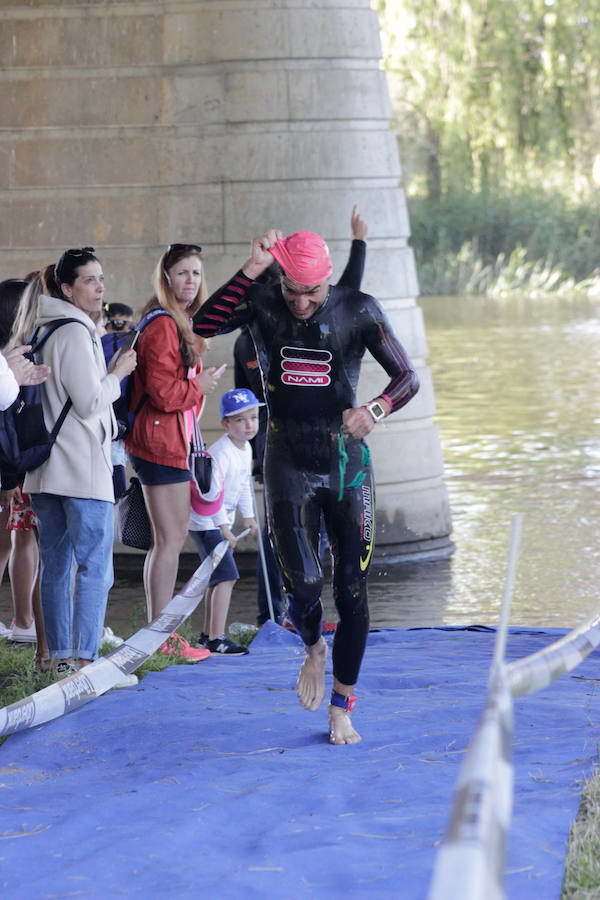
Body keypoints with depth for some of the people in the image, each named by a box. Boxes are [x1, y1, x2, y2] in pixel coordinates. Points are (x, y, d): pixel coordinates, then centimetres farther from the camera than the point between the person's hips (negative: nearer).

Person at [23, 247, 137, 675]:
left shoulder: (43, 331, 14)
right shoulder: (76, 333, -13)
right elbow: (90, 403, -15)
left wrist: (109, 373, 16)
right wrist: (117, 374, -1)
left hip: (45, 470, 9)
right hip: (84, 469, -9)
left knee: (56, 566, 12)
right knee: (95, 567, -7)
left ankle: (59, 656, 15)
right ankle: (83, 660, -12)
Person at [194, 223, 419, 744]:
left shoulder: (357, 311, -6)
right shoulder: (262, 304, -4)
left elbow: (408, 377, -7)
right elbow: (204, 325, -21)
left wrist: (375, 410, -27)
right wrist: (251, 269, -26)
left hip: (347, 462, 0)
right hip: (289, 464, 0)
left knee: (353, 590, 1)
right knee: (303, 584, -13)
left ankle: (342, 707, 17)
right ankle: (314, 649, 23)